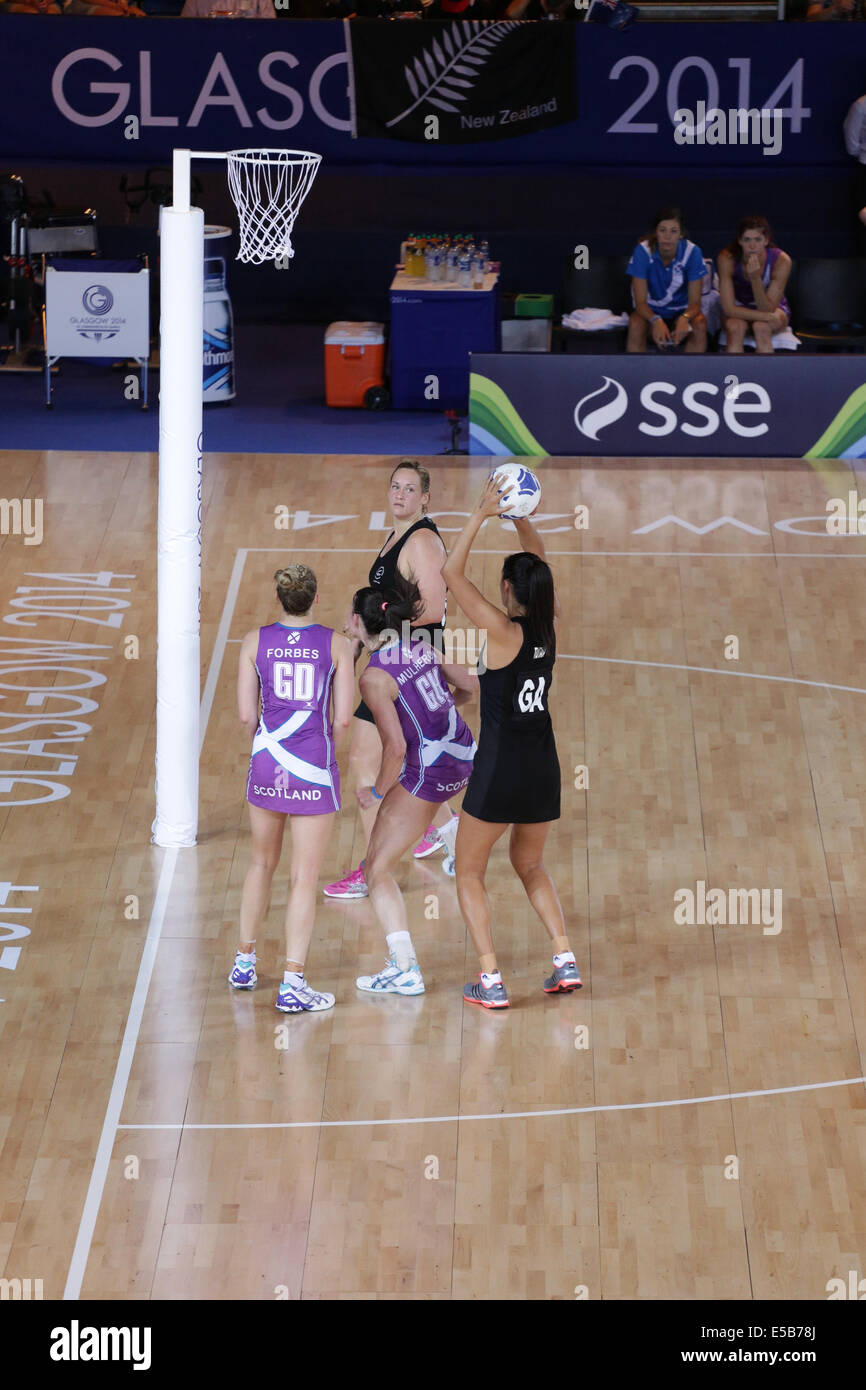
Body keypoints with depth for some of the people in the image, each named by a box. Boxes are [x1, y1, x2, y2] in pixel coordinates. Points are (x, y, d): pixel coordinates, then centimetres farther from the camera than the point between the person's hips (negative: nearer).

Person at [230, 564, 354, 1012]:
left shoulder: (256, 641, -1)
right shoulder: (336, 644, -5)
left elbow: (247, 715, -1)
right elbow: (343, 719, -6)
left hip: (266, 764, 3)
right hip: (314, 770, -3)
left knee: (263, 862, 22)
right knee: (305, 878, 1)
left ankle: (244, 964, 33)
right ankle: (292, 985, -2)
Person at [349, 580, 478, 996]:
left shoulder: (374, 677, -19)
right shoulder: (423, 647, 0)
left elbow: (396, 747, -23)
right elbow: (470, 687, 12)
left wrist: (376, 793, -7)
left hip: (427, 774, -7)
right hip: (465, 756, 8)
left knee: (377, 871, 2)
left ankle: (405, 970, -2)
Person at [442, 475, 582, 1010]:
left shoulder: (503, 631, -16)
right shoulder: (551, 625, 0)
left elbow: (452, 571, -14)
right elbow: (539, 561, 15)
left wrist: (483, 514, -14)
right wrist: (520, 516, 4)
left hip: (500, 766, -6)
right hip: (544, 765, 6)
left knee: (470, 872, 8)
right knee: (530, 864, 25)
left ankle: (491, 981, -1)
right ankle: (566, 960, 14)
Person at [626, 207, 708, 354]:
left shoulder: (692, 252, -18)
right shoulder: (643, 251, -20)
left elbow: (695, 302, -17)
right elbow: (640, 301, -20)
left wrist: (684, 319, -41)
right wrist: (655, 320, -43)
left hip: (682, 310, 1)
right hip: (651, 310, -1)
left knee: (700, 325, -32)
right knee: (635, 325, -34)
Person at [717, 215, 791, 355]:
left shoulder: (781, 260, -25)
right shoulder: (727, 258, -25)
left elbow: (767, 309, -25)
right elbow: (729, 309, -26)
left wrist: (755, 278, -40)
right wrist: (766, 316, -32)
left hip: (774, 309, 0)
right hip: (739, 310, 0)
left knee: (761, 327, -34)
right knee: (735, 327, -34)